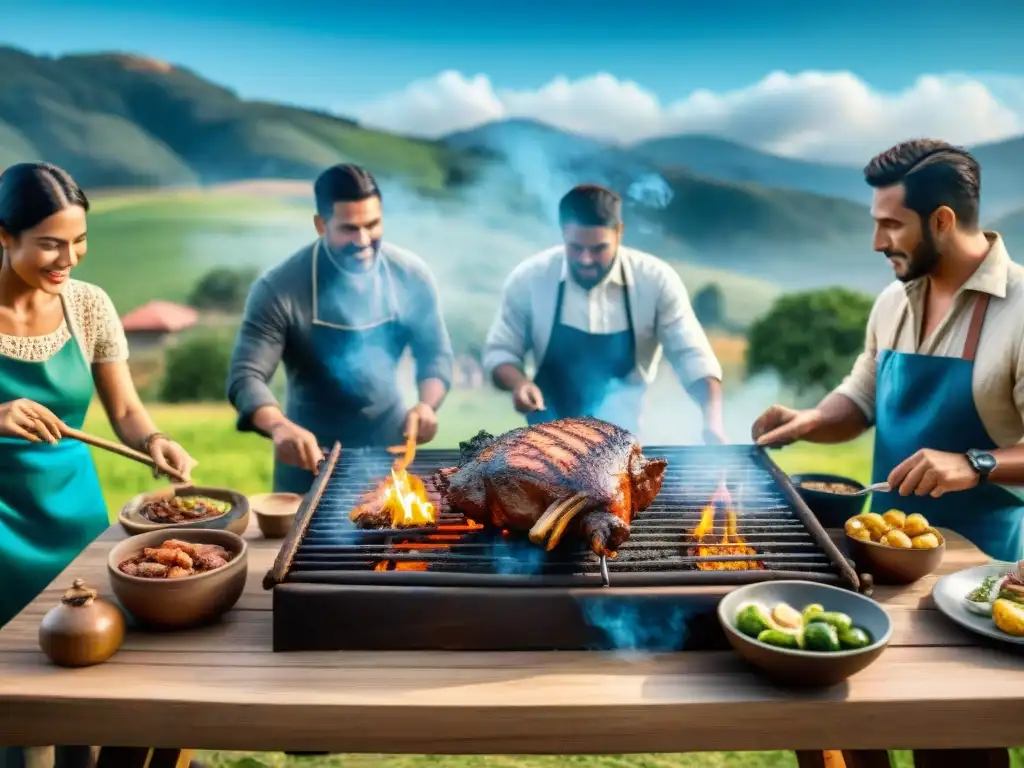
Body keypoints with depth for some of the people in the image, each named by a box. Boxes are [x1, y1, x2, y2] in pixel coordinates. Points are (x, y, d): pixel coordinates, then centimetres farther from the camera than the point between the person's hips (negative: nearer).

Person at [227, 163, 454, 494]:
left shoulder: (410, 275, -8)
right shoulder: (278, 289, -17)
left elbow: (436, 354, 1)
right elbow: (246, 377, -22)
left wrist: (427, 405, -20)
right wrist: (280, 427, -42)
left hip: (391, 446, 2)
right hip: (311, 453, -2)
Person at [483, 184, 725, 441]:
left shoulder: (657, 281, -14)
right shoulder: (528, 279, -11)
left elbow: (692, 355, -16)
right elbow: (500, 351, -1)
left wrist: (713, 419, -34)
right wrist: (518, 383, -25)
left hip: (633, 433, 0)